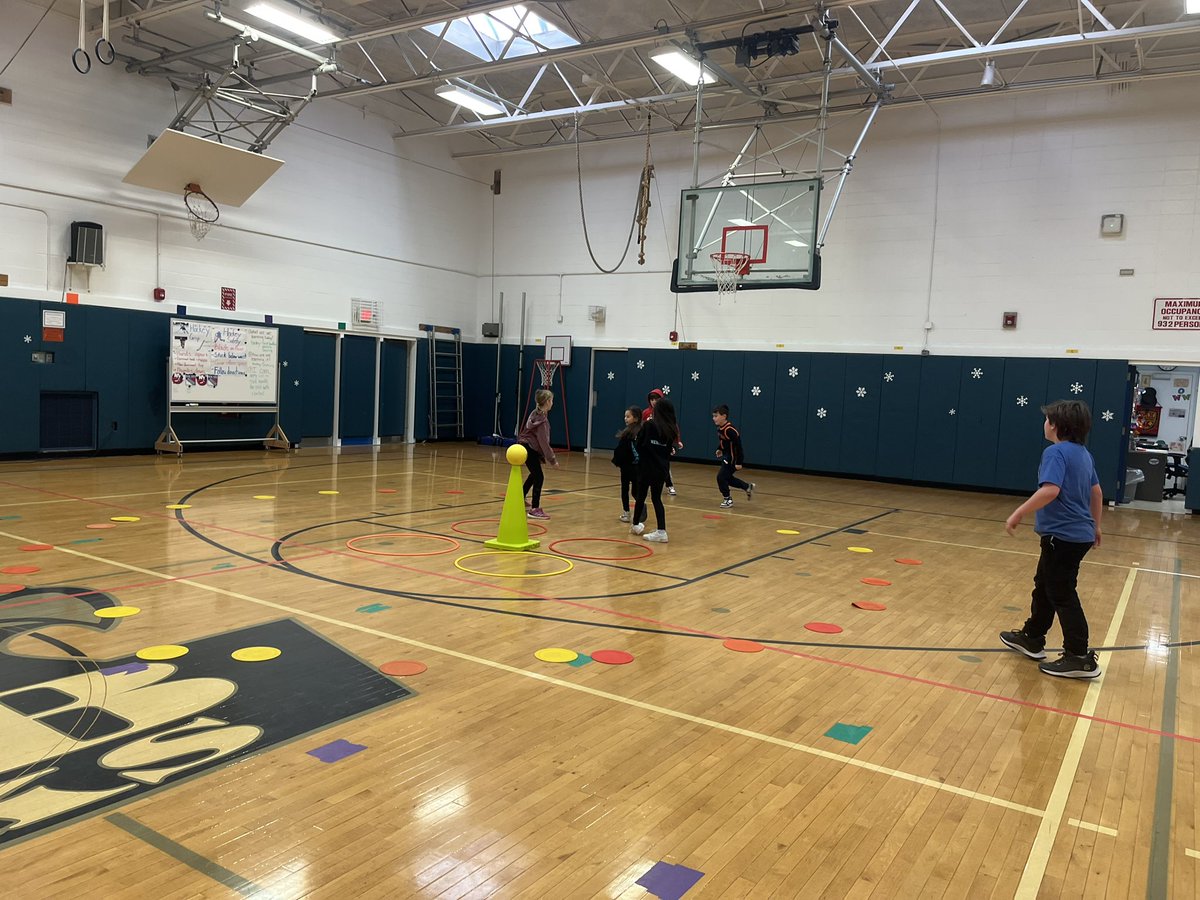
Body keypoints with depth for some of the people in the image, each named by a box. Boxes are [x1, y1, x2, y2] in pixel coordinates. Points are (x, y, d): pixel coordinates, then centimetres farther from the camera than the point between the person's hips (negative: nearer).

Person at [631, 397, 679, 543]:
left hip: (646, 467, -3)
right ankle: (661, 531, 0)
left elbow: (639, 444, -4)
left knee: (641, 496, 13)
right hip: (661, 469, 3)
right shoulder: (672, 429, -1)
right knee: (656, 498, 9)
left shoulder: (648, 425, -11)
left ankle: (636, 525, 28)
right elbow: (670, 450, 6)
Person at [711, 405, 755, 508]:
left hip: (732, 457, -9)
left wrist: (738, 463, -24)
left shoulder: (730, 430, -27)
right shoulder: (719, 428, 0)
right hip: (727, 456, 9)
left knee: (721, 477, -8)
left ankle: (728, 499, 8)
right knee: (727, 478, 17)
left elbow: (738, 445, -25)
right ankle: (748, 487, 34)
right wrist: (719, 449, 5)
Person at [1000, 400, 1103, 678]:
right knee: (1044, 585, 20)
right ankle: (1031, 639, 32)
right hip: (1079, 533, 10)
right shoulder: (1083, 453, 12)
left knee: (1061, 594, -2)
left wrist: (1018, 513, -24)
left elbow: (1050, 490, -30)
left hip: (1063, 535, -10)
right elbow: (1096, 492, 21)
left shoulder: (1056, 452, -17)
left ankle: (1080, 658, 3)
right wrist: (1095, 526, 31)